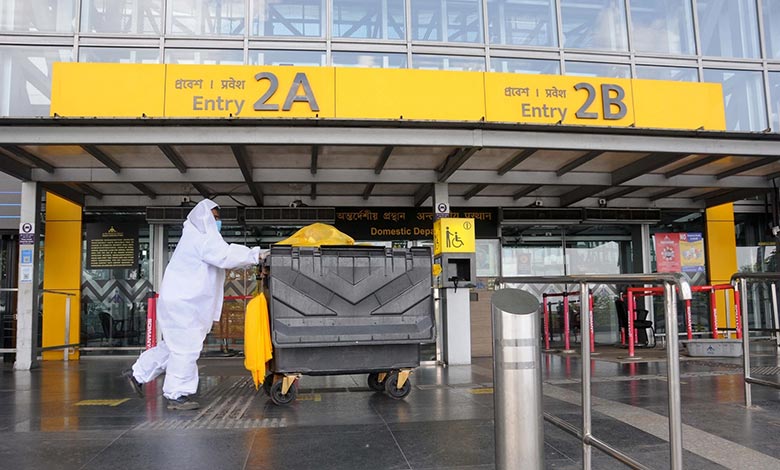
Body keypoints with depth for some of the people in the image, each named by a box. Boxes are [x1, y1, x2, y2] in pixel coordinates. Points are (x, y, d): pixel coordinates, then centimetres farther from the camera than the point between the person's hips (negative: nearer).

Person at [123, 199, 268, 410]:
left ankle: (138, 374, 29)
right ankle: (177, 396, 2)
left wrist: (253, 254, 2)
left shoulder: (199, 237, 19)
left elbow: (226, 252, 14)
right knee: (186, 348, -5)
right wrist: (254, 255, -19)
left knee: (173, 346, 19)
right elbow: (225, 257, -24)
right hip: (182, 303, -11)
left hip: (181, 302, 11)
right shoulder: (200, 239, -13)